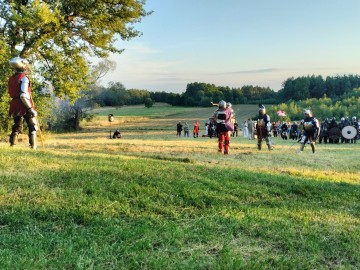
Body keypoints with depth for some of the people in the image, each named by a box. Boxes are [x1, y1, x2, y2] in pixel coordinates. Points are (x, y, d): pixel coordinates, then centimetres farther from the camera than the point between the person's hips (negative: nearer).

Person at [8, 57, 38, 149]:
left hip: (15, 106, 7)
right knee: (33, 126, 5)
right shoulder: (24, 78, -14)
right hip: (25, 106, -7)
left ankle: (12, 146, 12)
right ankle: (33, 147, 0)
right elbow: (23, 96, -22)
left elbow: (11, 93, 15)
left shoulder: (11, 79, 10)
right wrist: (31, 109, -22)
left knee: (16, 127, 16)